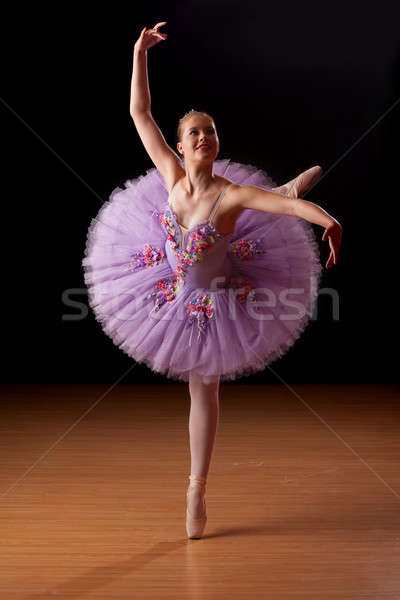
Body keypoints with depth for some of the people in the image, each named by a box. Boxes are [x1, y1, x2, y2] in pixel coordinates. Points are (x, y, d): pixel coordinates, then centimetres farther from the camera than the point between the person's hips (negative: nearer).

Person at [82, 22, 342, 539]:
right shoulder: (172, 175, -21)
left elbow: (290, 205, -42)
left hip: (218, 302, -3)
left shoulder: (232, 193, -32)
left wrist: (327, 220, -60)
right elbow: (140, 113, -17)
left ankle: (197, 489, 30)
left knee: (204, 389, 10)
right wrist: (140, 53, -21)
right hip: (174, 289, 3)